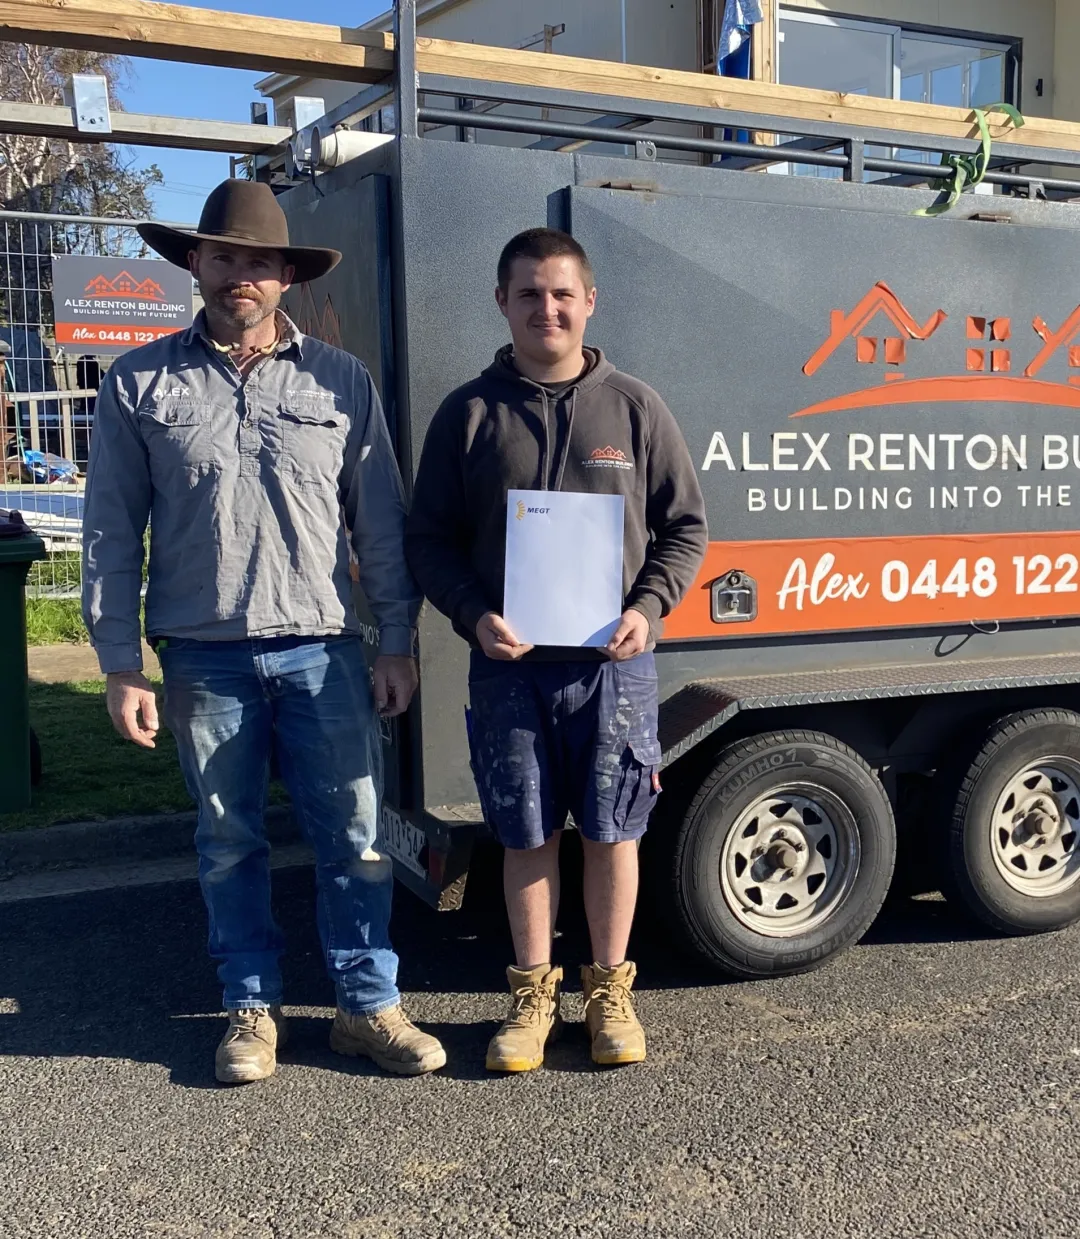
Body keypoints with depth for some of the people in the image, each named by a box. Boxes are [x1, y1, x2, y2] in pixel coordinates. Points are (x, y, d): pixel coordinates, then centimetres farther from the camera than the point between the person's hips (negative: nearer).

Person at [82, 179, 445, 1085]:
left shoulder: (341, 382, 5)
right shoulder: (140, 385, 4)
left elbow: (381, 524, 6)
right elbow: (113, 533, 4)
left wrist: (398, 643, 2)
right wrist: (122, 666, 0)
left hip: (325, 650, 0)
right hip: (205, 659, 0)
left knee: (355, 837, 4)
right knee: (230, 844, 11)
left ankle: (368, 1005, 19)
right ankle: (253, 1008, 27)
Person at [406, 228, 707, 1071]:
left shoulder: (634, 407, 4)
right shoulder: (469, 413, 4)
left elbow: (686, 526, 7)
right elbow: (430, 538, 5)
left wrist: (648, 606, -9)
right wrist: (475, 616, -12)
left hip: (614, 664, 0)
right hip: (510, 664, 0)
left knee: (612, 831, 10)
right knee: (527, 836, 10)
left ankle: (610, 990, 28)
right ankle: (533, 995, 27)